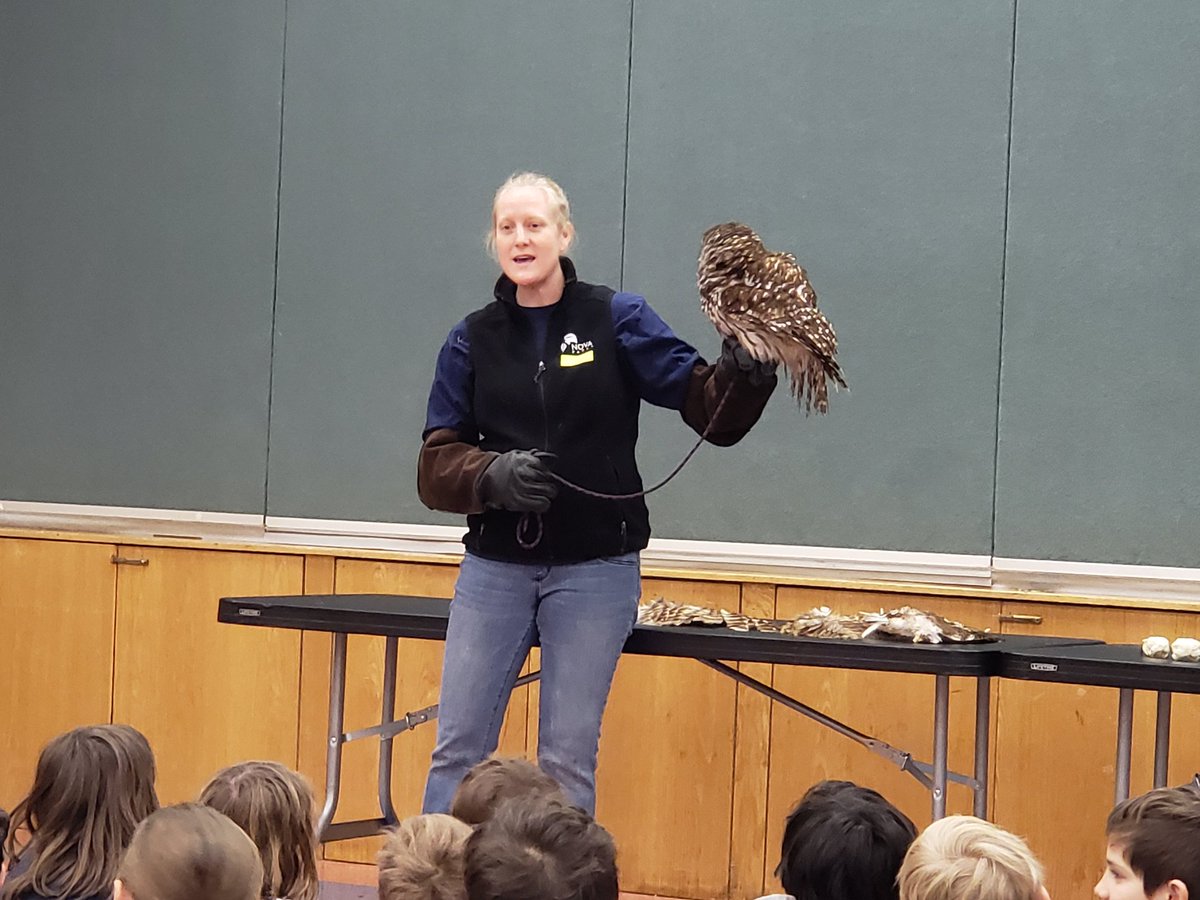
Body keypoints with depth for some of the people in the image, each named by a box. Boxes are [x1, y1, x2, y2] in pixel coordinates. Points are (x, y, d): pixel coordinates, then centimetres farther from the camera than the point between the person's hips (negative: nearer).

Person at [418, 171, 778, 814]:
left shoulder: (617, 319, -1)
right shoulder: (474, 338, 5)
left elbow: (710, 409, -5)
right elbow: (437, 465, 0)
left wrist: (743, 377, -27)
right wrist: (493, 476, -21)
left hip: (594, 570, -2)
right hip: (496, 565, 2)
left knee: (568, 756, 3)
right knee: (458, 746, 2)